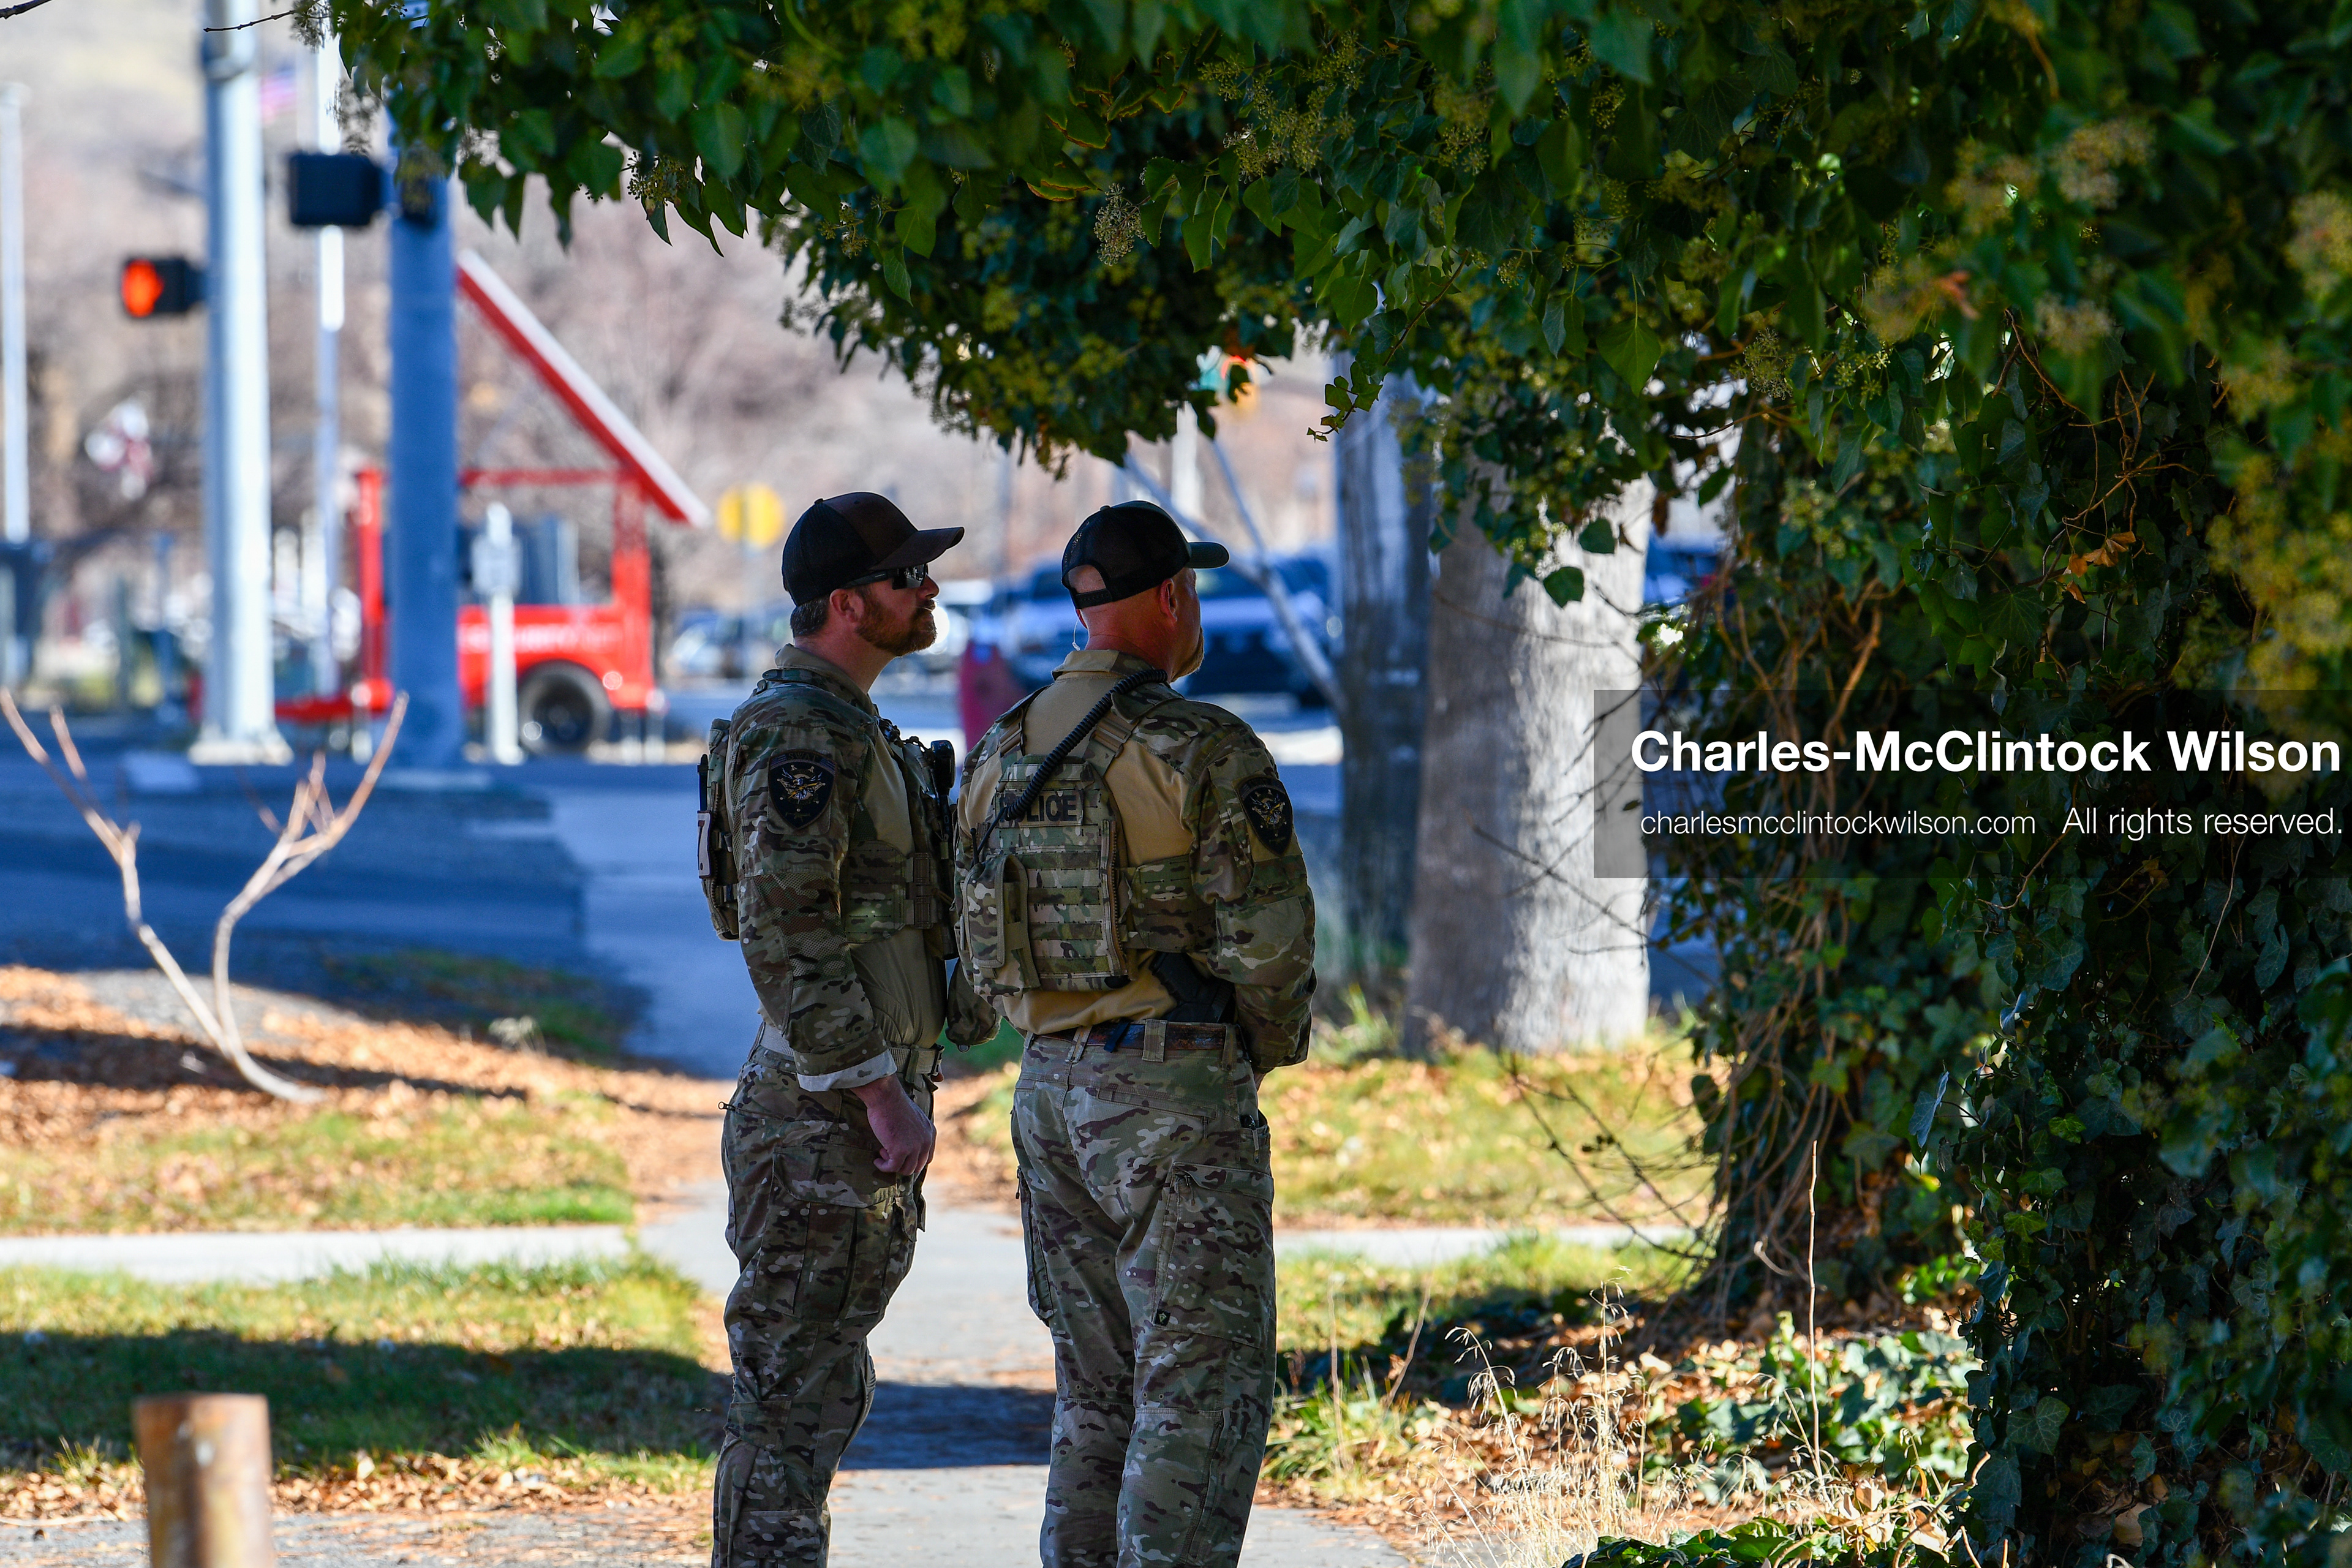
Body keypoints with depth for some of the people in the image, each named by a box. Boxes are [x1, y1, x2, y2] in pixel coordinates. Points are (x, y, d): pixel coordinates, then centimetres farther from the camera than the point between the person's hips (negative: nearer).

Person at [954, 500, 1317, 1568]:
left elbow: (988, 953, 13)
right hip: (1181, 1095, -7)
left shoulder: (1000, 756, 9)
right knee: (1204, 1389, -5)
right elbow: (1269, 937, -16)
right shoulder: (1206, 751, -13)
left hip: (1053, 1090, 7)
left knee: (1101, 1390, 14)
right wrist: (1267, 1044, 4)